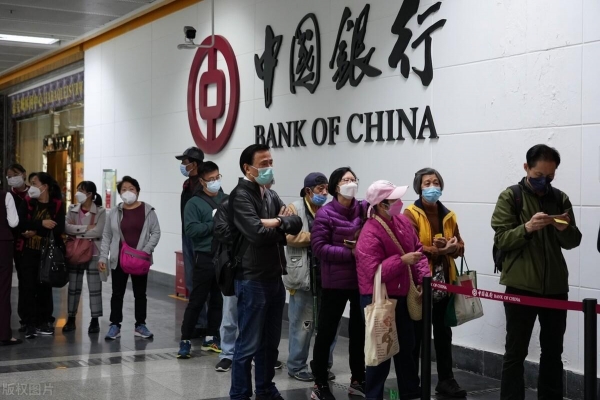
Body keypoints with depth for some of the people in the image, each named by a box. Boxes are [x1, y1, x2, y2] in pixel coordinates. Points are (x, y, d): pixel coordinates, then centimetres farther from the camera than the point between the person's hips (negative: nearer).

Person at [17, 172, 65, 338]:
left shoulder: (57, 205, -1)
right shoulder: (27, 203, 4)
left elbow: (59, 229, -11)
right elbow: (21, 224, -11)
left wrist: (36, 232, -12)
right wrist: (41, 223, -19)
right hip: (29, 252, 1)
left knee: (45, 287, 6)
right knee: (28, 287, -4)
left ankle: (44, 322, 15)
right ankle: (31, 324, 0)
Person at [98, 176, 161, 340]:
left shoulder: (147, 210, -1)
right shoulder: (115, 213, 4)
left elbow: (156, 232, -2)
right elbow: (106, 236, 7)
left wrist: (146, 250, -14)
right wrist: (103, 257, 1)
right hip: (118, 259, 1)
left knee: (140, 293, 8)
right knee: (117, 293, 6)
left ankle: (140, 325, 18)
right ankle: (115, 326, 14)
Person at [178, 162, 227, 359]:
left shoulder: (227, 200, 10)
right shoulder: (194, 203, -4)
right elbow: (192, 230, -15)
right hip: (205, 258, -4)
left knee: (219, 300, 12)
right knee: (197, 301, 0)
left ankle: (212, 338, 23)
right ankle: (185, 340, 8)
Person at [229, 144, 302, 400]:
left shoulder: (271, 196, 14)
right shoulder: (240, 196, -12)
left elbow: (297, 223, 3)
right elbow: (258, 233, -24)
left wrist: (277, 221, -17)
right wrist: (281, 226, -6)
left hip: (275, 278, 8)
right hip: (252, 280, -8)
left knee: (270, 343, 18)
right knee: (249, 345, -2)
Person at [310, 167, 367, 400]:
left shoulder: (365, 209, 3)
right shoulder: (325, 214, -10)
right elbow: (318, 247, -14)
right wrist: (350, 252, -20)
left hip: (362, 281, 5)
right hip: (335, 282, -5)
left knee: (360, 331, 14)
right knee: (327, 332, 4)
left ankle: (358, 380, 28)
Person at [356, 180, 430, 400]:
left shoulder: (403, 221, 1)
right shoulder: (370, 235, -24)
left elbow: (418, 249, 9)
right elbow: (374, 273, -28)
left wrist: (423, 277, -4)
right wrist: (402, 261, -31)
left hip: (401, 296, 8)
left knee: (406, 348, 19)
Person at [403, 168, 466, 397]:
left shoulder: (448, 216, 12)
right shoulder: (410, 215, -8)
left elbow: (460, 247, 8)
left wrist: (451, 248, -13)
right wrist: (438, 250, -21)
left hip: (444, 281, 6)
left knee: (443, 332, 12)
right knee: (416, 333, 2)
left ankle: (446, 380, 21)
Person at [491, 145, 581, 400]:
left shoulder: (560, 198, 7)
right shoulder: (510, 197, -3)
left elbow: (573, 242, 7)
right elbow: (501, 240, -10)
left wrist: (565, 229, -15)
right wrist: (527, 228, -27)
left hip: (555, 286, 4)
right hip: (520, 286, -4)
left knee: (553, 352, 13)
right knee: (516, 352, 2)